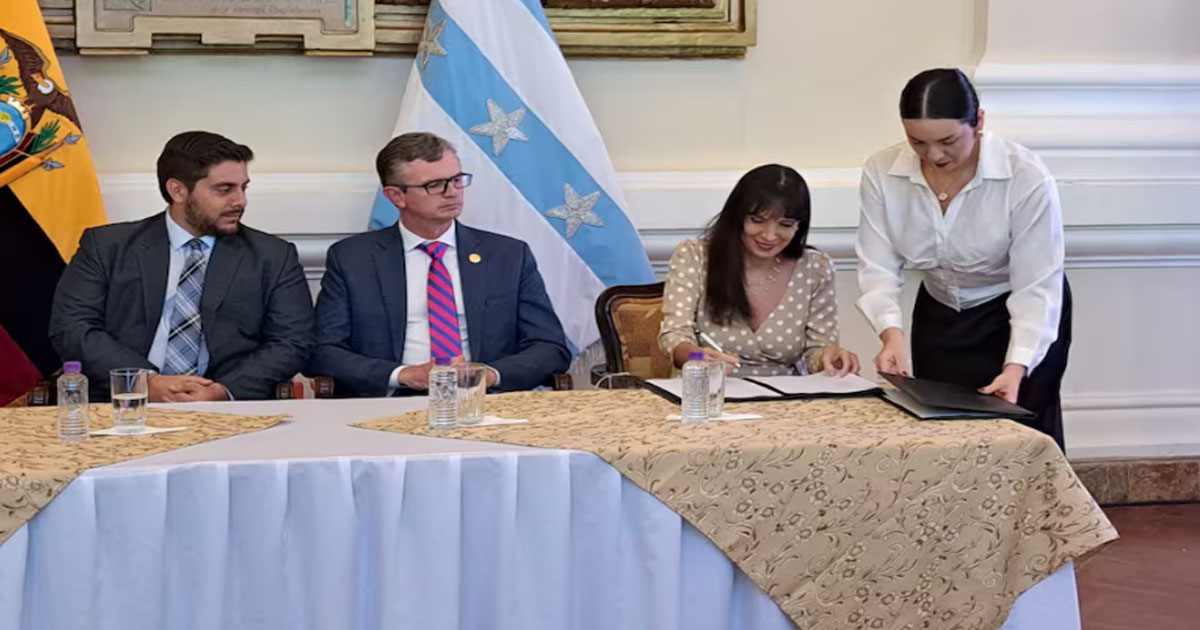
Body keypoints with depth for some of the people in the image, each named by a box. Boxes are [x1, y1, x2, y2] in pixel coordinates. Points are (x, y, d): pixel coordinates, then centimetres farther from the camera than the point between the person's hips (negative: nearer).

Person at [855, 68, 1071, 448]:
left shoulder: (1027, 178, -28)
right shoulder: (881, 173, -19)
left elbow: (1036, 287, -27)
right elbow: (878, 267, -19)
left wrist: (1016, 366, -39)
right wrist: (892, 334, -37)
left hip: (1026, 321, -3)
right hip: (939, 318, 3)